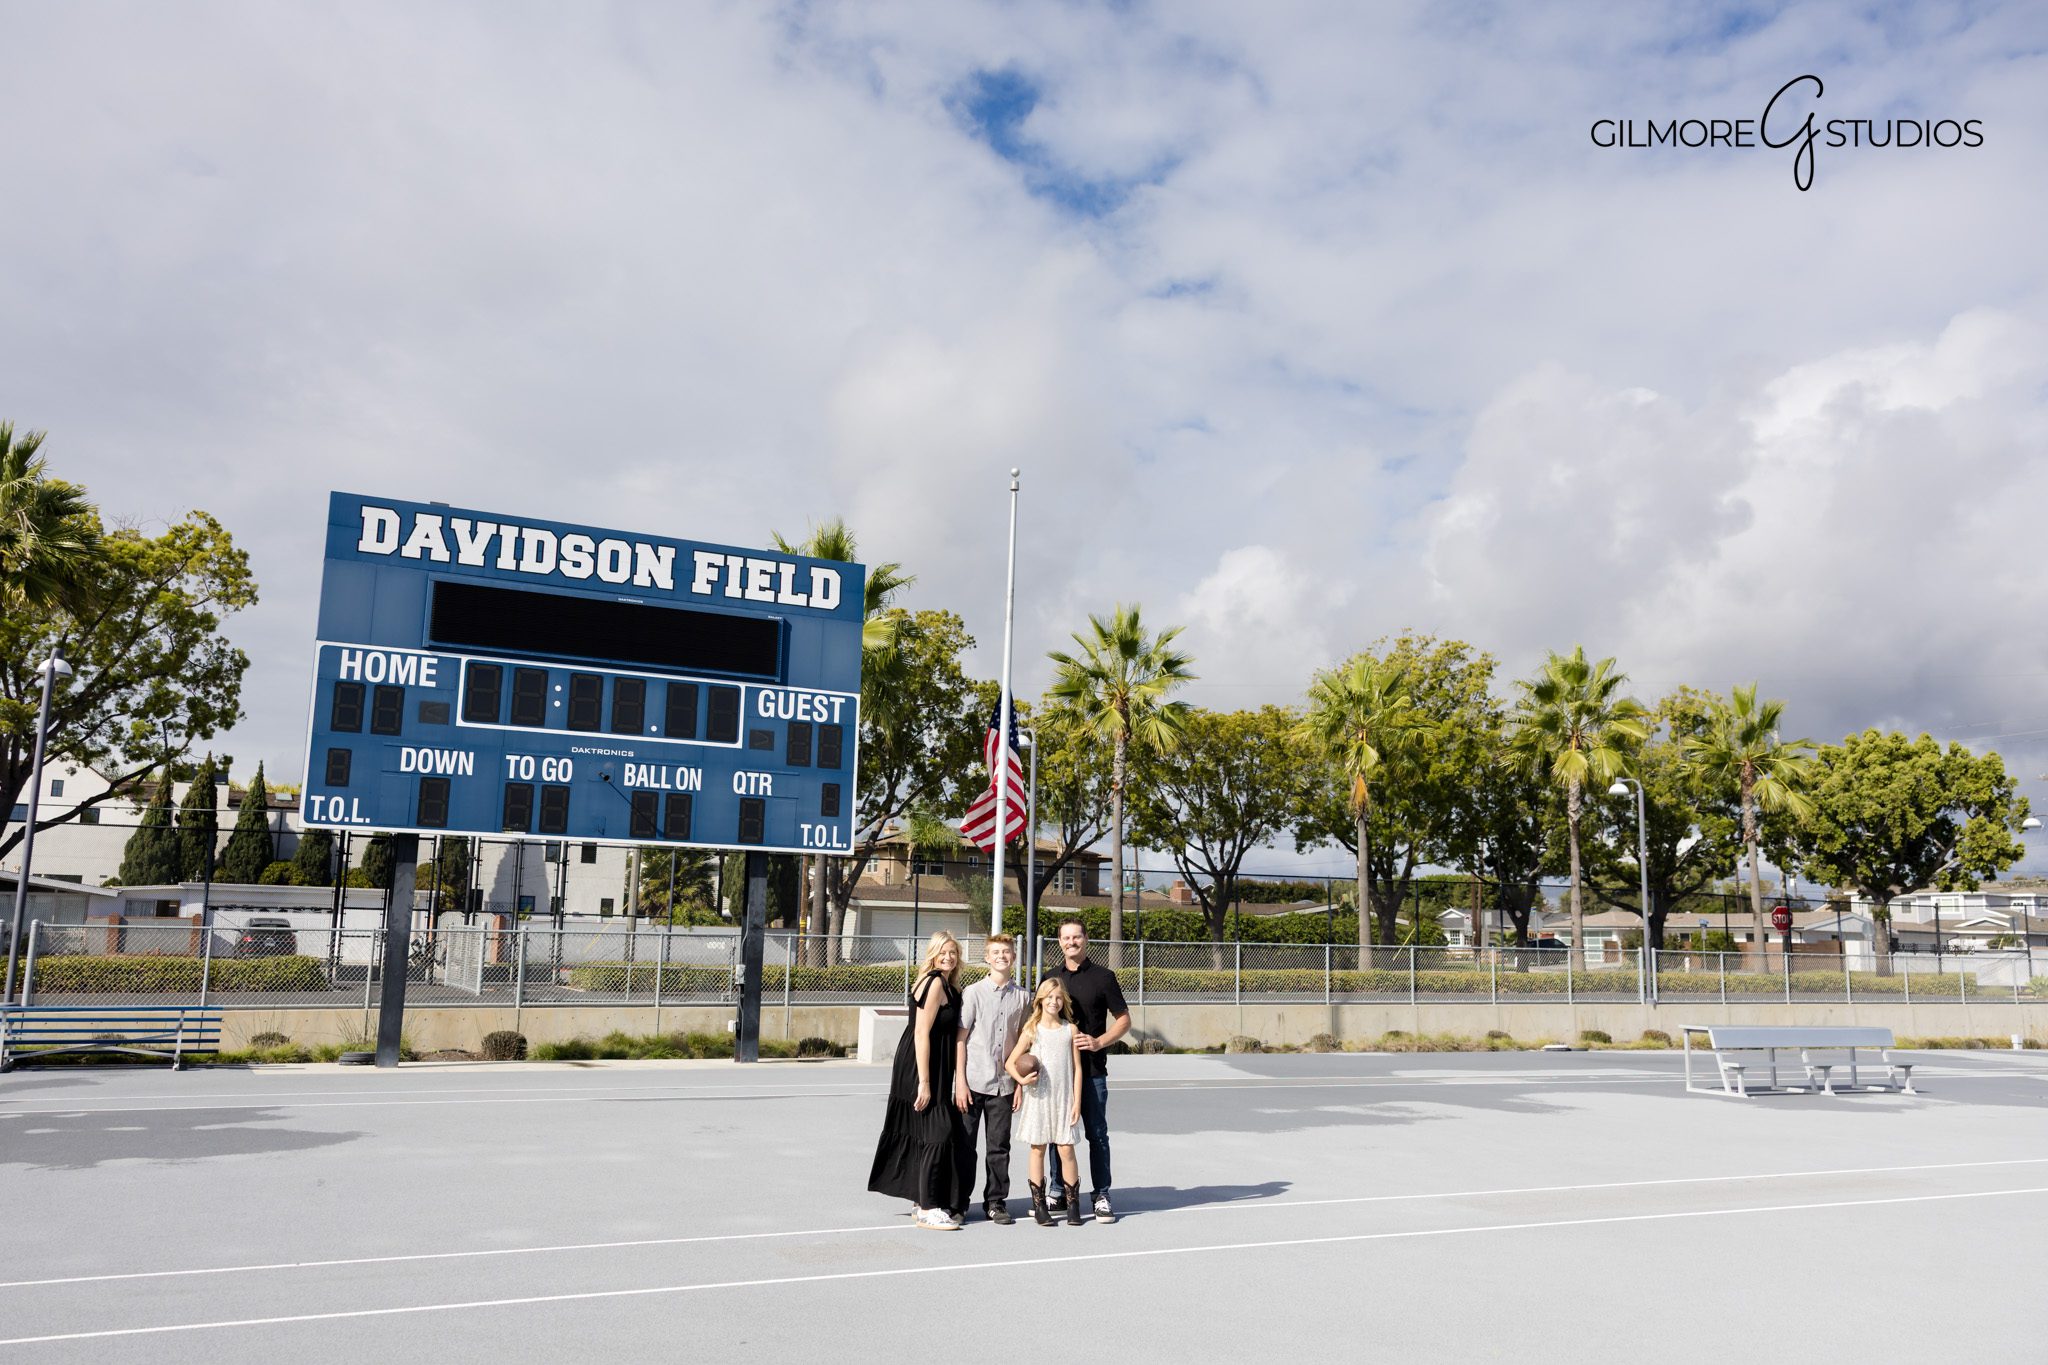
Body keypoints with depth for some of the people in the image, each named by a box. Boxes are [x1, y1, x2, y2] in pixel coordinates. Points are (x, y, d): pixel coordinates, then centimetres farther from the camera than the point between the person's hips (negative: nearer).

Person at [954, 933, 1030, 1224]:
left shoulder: (1022, 997, 5)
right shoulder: (973, 993, -3)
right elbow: (960, 1039, -4)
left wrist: (1021, 1083, 6)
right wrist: (960, 1082, -8)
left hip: (1003, 1084, 2)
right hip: (973, 1082, -2)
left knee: (999, 1147, 8)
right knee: (964, 1145, 5)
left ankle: (996, 1202, 19)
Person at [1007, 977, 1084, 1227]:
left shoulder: (1070, 1030, 4)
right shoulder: (1032, 1030, 1)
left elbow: (1077, 1067, 4)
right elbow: (1010, 1062, 2)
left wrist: (1077, 1101, -1)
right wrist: (1021, 1079, -16)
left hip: (1064, 1099, 0)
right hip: (1038, 1098, 0)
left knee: (1066, 1150, -1)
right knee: (1038, 1149, 4)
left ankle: (1073, 1204, 9)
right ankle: (1039, 1204, 13)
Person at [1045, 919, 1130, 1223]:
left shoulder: (1102, 977, 0)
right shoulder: (1051, 978, 10)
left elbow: (1124, 1020, 2)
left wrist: (1099, 1042, -13)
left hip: (1092, 1070, -3)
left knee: (1097, 1133, 1)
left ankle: (1101, 1195, 8)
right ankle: (1059, 1192, 19)